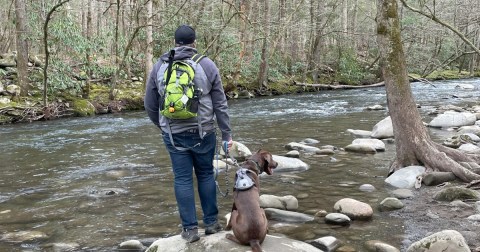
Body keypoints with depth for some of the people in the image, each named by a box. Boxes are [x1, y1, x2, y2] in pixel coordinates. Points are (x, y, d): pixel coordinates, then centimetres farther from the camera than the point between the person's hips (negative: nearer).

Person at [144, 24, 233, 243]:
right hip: (203, 132, 0)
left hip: (173, 134, 1)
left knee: (182, 179, 7)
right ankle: (211, 223, 21)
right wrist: (227, 134, 4)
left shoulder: (159, 66, 3)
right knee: (206, 175, 13)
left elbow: (150, 105, 8)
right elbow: (220, 104, -2)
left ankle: (190, 228, 11)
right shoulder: (207, 65, -2)